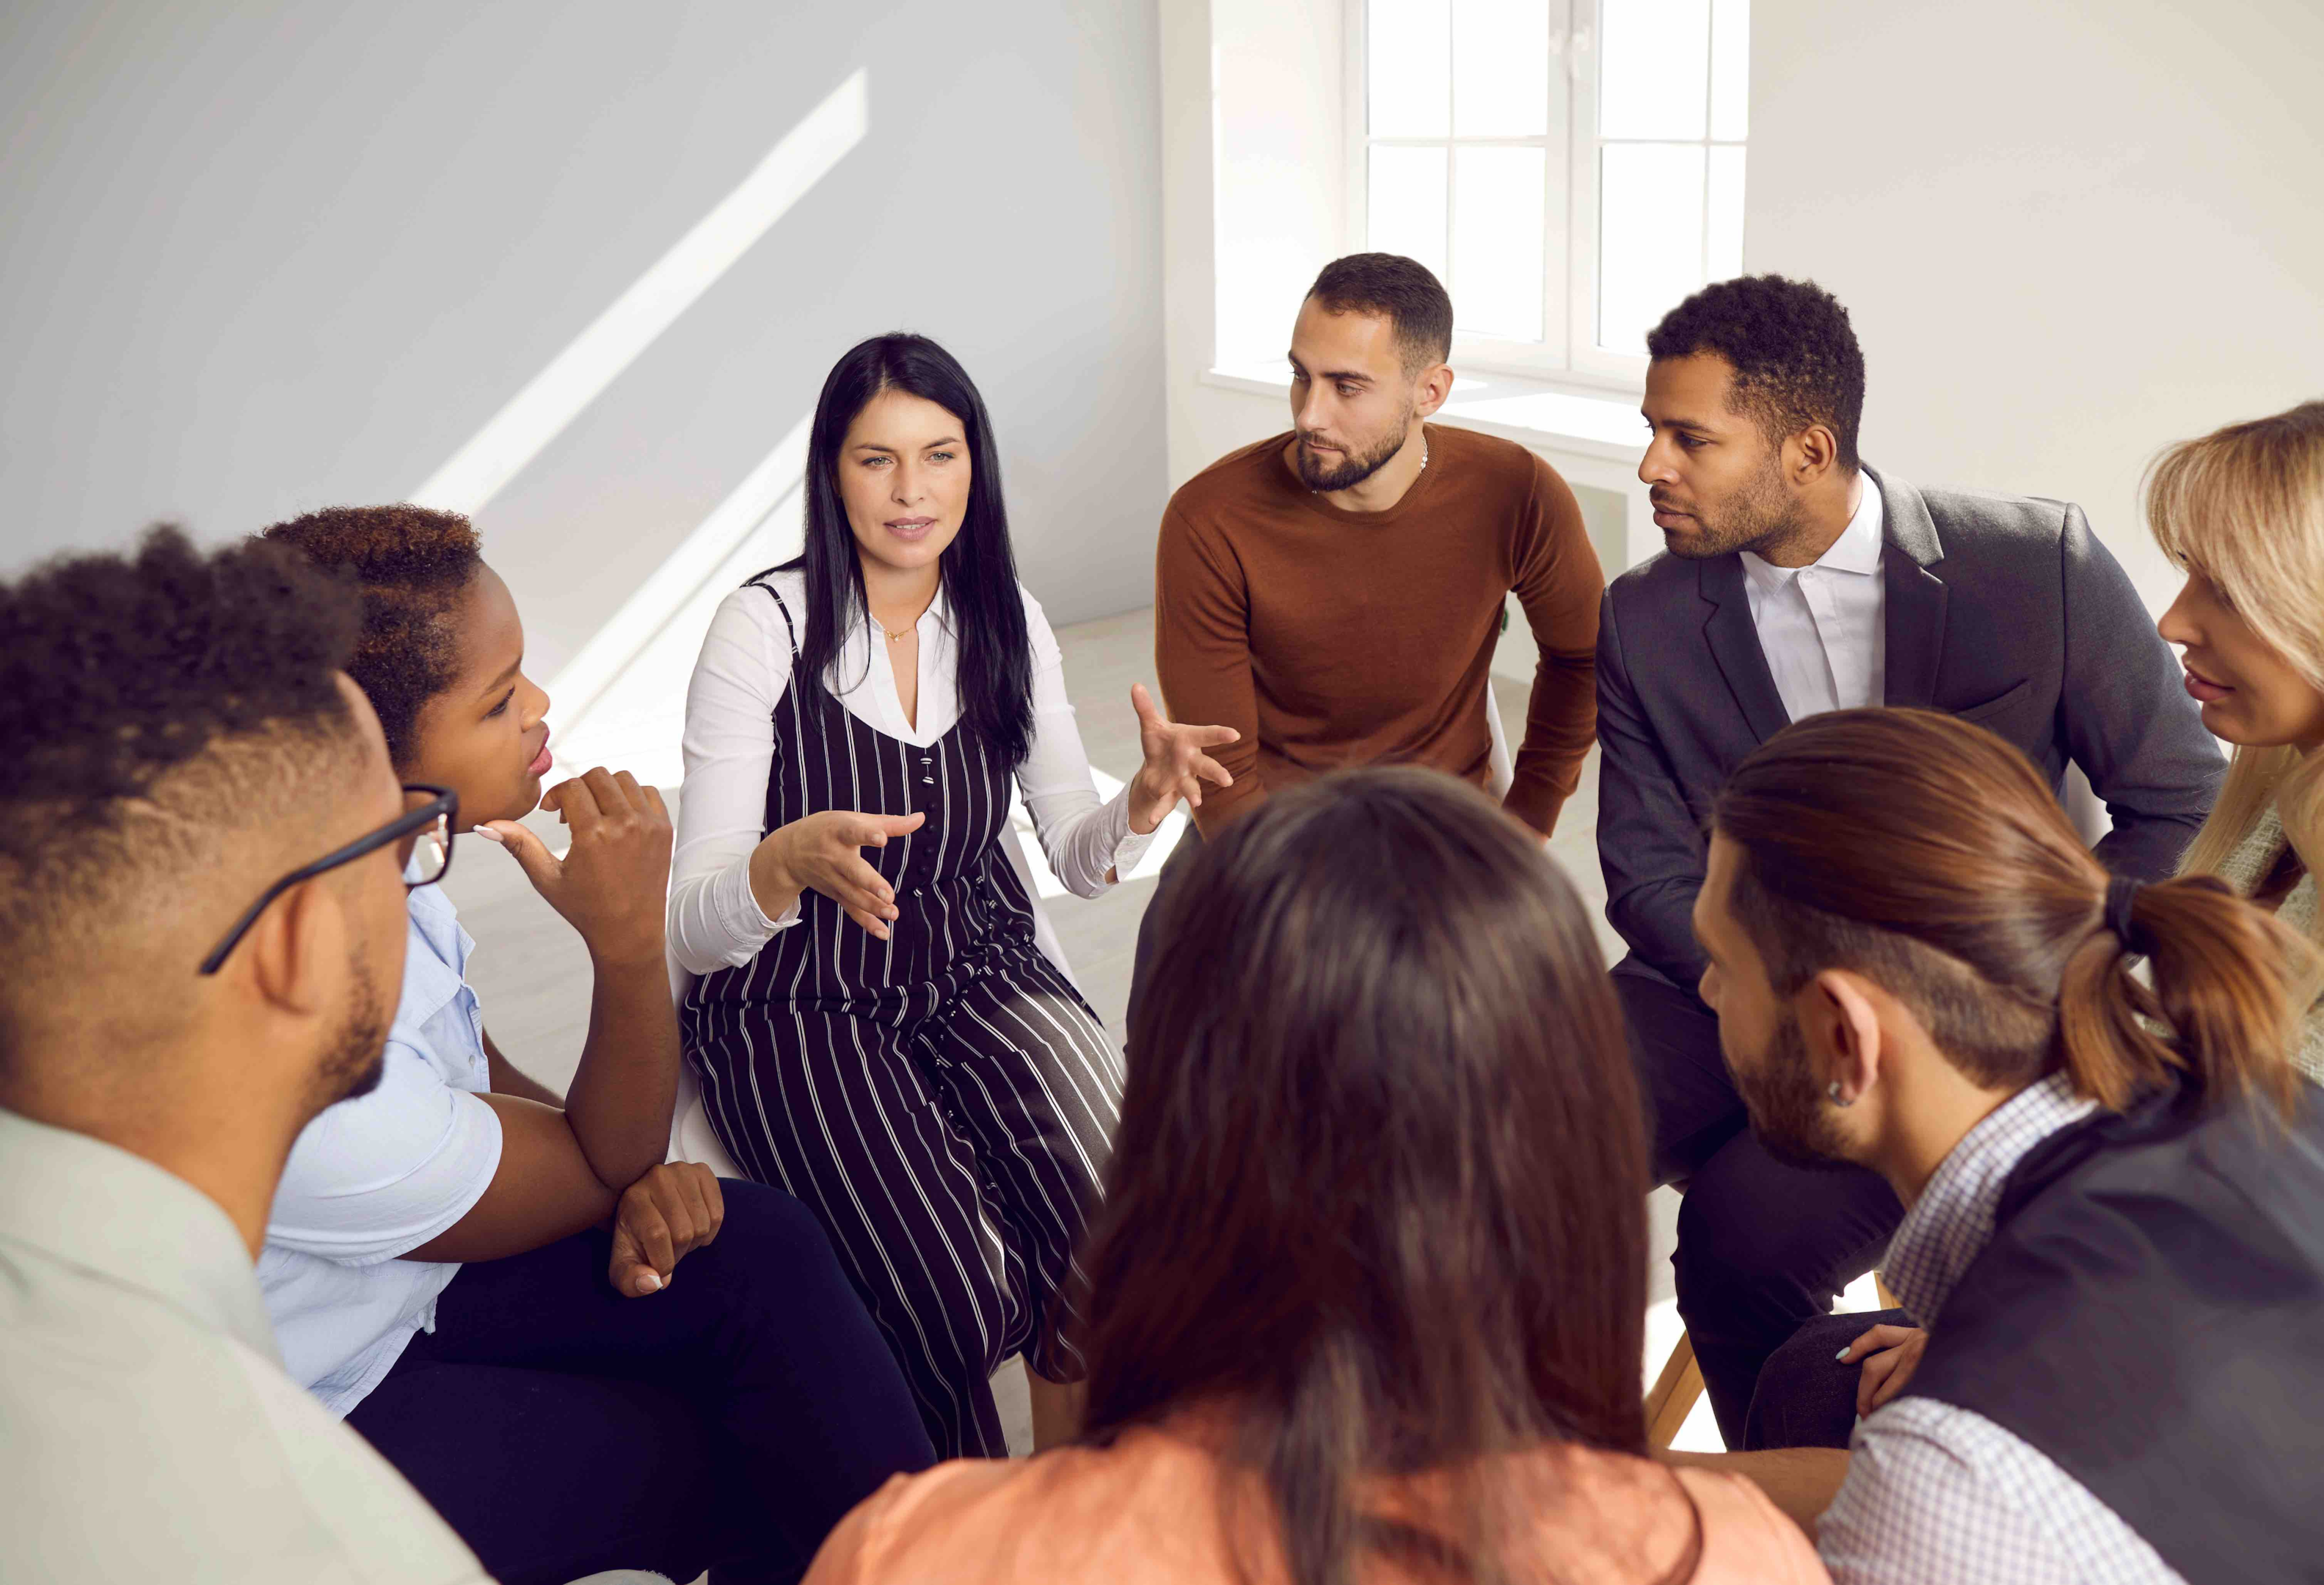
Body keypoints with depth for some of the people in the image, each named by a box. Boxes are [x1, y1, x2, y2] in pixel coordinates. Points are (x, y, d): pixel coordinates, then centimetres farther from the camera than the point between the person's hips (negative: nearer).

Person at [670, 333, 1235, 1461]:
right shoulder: (767, 627, -12)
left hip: (977, 971, 4)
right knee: (958, 1291, -27)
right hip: (800, 1004, -4)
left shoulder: (1007, 622, 3)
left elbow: (1080, 859, 8)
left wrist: (1145, 800, -14)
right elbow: (694, 931, -15)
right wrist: (792, 860, -37)